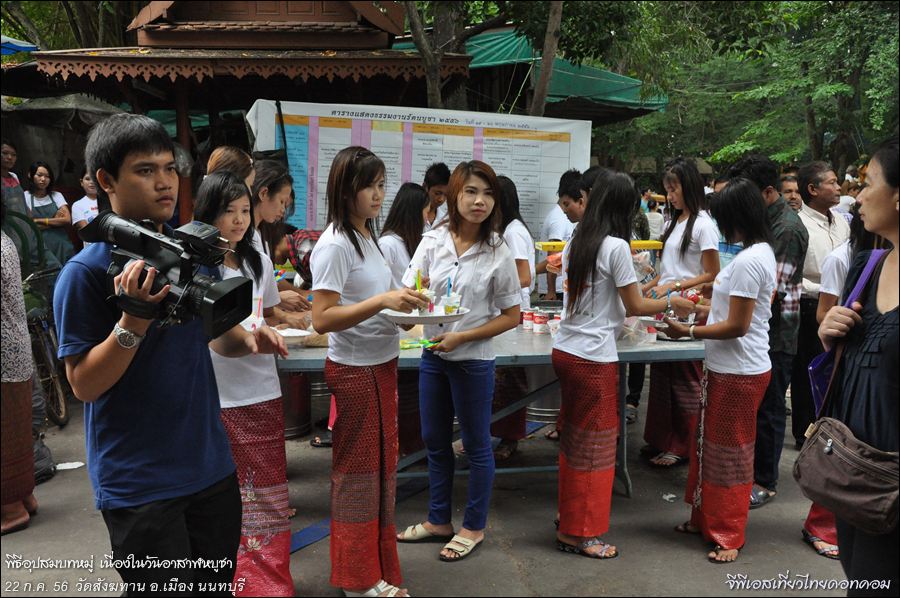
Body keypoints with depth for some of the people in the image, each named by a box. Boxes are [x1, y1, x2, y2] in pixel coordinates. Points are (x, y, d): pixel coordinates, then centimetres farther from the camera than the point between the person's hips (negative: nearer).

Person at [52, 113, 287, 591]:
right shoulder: (84, 272, -14)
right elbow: (84, 384, -14)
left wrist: (246, 340, -8)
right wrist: (135, 319, -28)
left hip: (211, 465, 6)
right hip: (138, 484, -5)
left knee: (219, 580, 19)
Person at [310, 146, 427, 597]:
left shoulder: (366, 235, 9)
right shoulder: (334, 245, -18)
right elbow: (322, 319, -23)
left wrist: (403, 304, 2)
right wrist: (382, 301, -30)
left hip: (382, 364, 9)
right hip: (354, 370, -9)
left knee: (382, 464, 18)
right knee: (358, 470, 5)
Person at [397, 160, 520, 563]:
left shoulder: (498, 253, -10)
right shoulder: (433, 242, -2)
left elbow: (511, 317, -7)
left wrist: (462, 337, -17)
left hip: (473, 360, -4)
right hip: (433, 355, 4)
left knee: (476, 446, 10)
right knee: (435, 441, 16)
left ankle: (474, 527, 29)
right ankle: (439, 520, 36)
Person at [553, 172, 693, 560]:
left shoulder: (574, 242, 10)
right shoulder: (616, 246, -14)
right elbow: (635, 306, -7)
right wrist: (672, 303, 8)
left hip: (564, 350, 8)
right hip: (594, 358, -8)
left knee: (573, 438, 18)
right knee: (595, 443, 5)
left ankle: (570, 520, 31)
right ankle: (580, 533, 17)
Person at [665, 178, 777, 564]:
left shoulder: (748, 261, -22)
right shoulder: (762, 252, 10)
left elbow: (736, 326, -21)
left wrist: (688, 331, -14)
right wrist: (700, 309, 13)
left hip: (738, 372, -10)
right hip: (728, 368, 10)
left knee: (729, 453, 4)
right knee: (709, 444, 18)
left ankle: (727, 535, 20)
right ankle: (706, 518, 33)